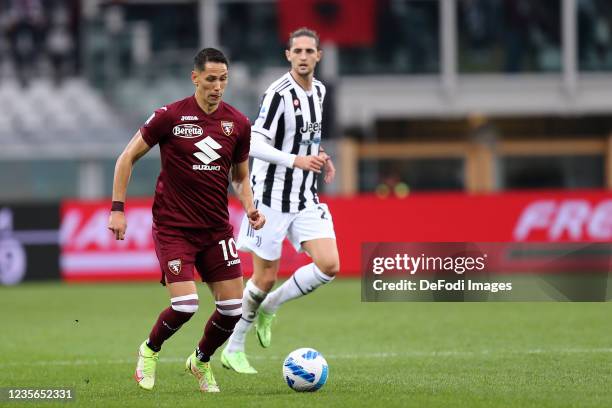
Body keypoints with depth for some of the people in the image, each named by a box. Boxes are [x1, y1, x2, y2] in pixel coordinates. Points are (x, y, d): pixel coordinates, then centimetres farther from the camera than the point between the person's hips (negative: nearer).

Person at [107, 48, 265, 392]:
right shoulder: (170, 116, -10)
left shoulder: (238, 124, 1)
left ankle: (201, 361, 28)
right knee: (185, 305, -16)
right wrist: (117, 209, -6)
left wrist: (250, 209, -4)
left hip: (216, 228, 4)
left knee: (233, 308, -2)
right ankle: (150, 351, 15)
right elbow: (128, 157, -1)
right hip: (173, 229, -4)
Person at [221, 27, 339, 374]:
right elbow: (255, 145, -22)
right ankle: (233, 350, 18)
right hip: (273, 198, -6)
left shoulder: (319, 91, 9)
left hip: (306, 199, 6)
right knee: (266, 277, 0)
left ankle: (269, 307, 14)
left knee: (329, 266, -10)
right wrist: (296, 160, -34)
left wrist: (319, 156, 7)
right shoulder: (279, 94, -16)